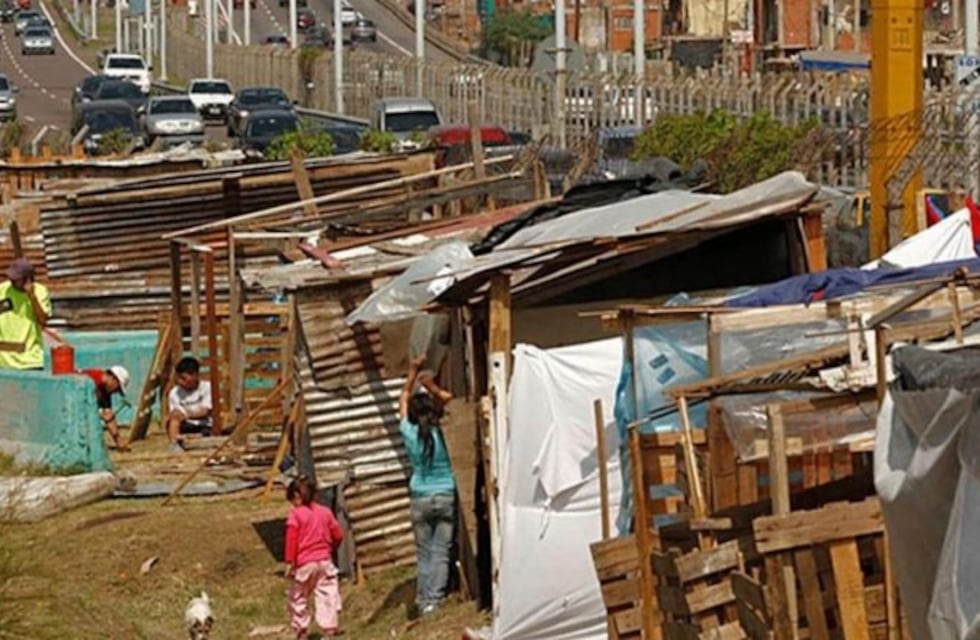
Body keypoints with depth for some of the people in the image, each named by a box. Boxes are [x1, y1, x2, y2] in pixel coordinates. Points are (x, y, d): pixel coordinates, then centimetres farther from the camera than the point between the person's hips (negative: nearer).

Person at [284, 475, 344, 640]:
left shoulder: (296, 514, -8)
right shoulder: (325, 512, 6)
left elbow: (292, 539, -15)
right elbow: (338, 535, 11)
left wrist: (290, 562, -13)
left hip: (304, 564, -3)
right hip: (325, 562, 3)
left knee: (298, 598, 12)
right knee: (328, 596, 3)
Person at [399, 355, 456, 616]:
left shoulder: (409, 433, -7)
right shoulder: (441, 433, -11)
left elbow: (404, 401, 9)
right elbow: (448, 399, 2)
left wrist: (412, 373, 14)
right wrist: (431, 386, -2)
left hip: (421, 499, 2)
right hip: (445, 497, -2)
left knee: (424, 553, 8)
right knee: (440, 552, -1)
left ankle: (423, 601, 4)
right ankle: (434, 600, -8)